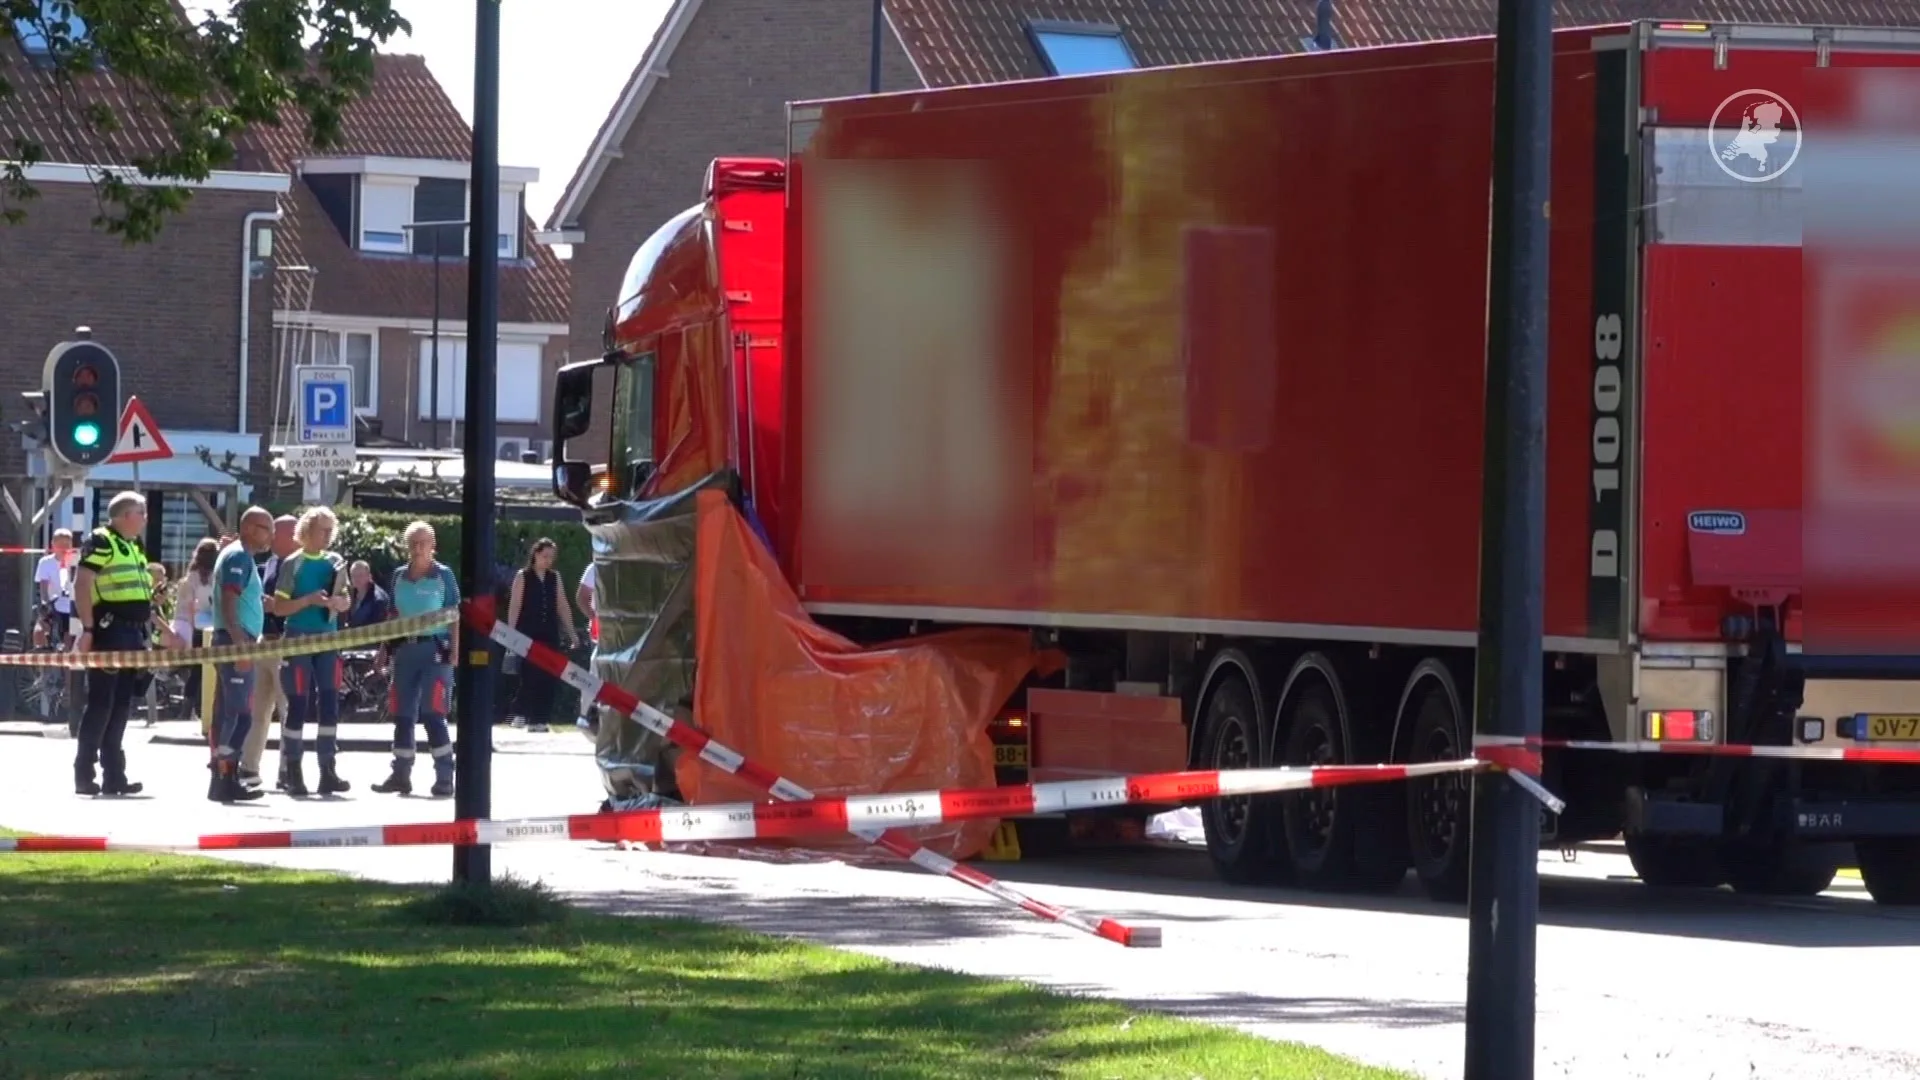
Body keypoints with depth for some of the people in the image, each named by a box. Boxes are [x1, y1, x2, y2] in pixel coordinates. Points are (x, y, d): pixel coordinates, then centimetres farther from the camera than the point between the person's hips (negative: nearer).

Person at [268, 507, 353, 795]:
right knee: (298, 704, -4)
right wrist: (309, 600, -19)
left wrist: (339, 602, -5)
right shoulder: (292, 564, -4)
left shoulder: (335, 562, 10)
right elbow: (279, 607, -6)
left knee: (329, 702, 1)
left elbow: (346, 600, 17)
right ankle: (292, 772, 1)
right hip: (298, 638, -4)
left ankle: (328, 771, 4)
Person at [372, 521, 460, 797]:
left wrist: (455, 651, -10)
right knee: (403, 714, 7)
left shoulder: (443, 575, -2)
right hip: (405, 649, 5)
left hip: (435, 649, -5)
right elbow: (394, 615, 16)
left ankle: (444, 777, -7)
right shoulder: (399, 576, 11)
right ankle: (401, 775, 14)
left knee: (433, 712, -10)